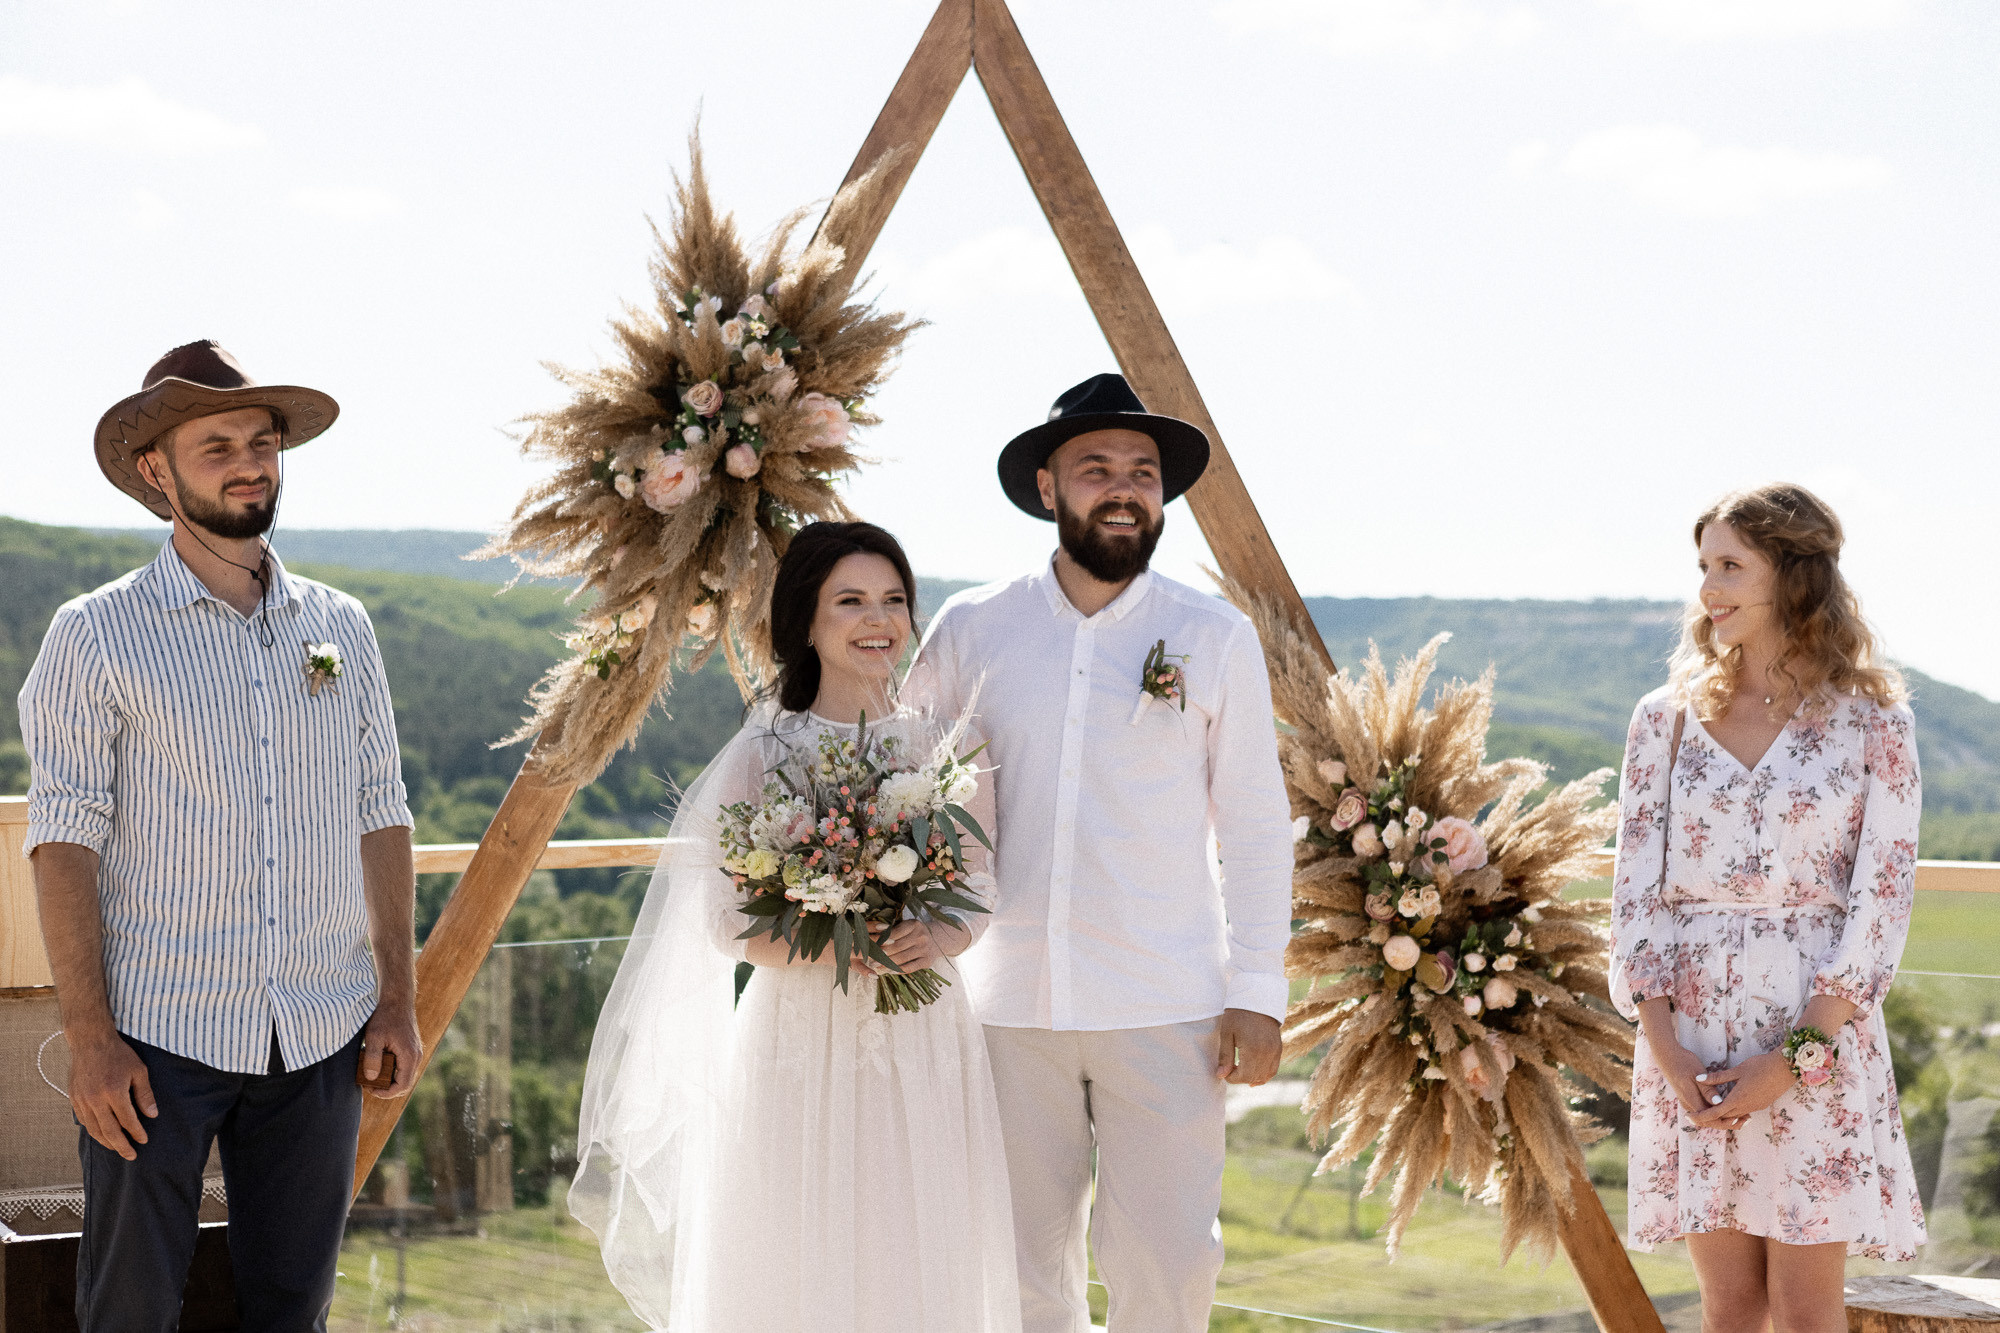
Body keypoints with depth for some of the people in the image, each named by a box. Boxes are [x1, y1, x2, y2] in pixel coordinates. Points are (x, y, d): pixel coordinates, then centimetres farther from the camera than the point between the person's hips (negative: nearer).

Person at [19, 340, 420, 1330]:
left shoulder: (341, 628, 10)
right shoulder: (98, 635, -3)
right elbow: (63, 842, -7)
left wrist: (398, 997, 8)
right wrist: (88, 1038, -13)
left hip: (319, 1039, 4)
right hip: (158, 1032, -3)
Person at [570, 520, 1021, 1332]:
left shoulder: (944, 749, 5)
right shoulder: (764, 754, -3)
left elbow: (978, 885, 8)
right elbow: (728, 923, -5)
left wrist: (938, 938, -13)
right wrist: (828, 946, -21)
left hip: (926, 1047, 3)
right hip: (801, 1037, -3)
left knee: (926, 1260, 6)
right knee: (800, 1268, 1)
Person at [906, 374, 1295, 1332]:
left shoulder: (1214, 640, 3)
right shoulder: (970, 631, 5)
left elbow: (1256, 828, 5)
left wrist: (1257, 993, -1)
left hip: (1167, 1011, -1)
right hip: (1007, 1004, 1)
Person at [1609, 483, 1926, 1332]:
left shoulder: (1872, 721, -1)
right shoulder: (1668, 718, 7)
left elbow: (1883, 898, -5)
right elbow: (1635, 890, 4)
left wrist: (1795, 1056, -12)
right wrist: (1667, 1052, -8)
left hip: (1820, 1031, -2)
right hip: (1689, 1030, 2)